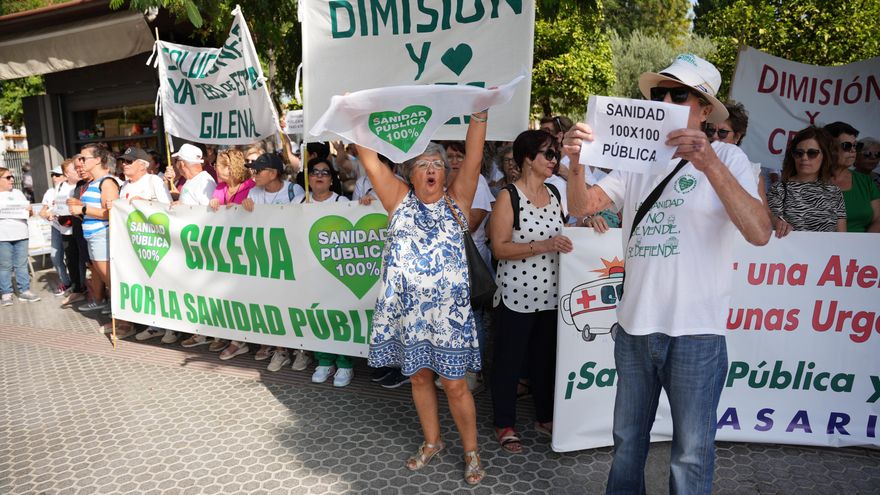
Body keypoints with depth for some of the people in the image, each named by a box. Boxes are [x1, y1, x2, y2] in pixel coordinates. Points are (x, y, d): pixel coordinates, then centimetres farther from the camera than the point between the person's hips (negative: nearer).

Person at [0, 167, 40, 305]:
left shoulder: (18, 193, 16)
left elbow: (29, 212, 18)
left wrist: (29, 210, -4)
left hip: (21, 235, 4)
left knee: (21, 264, 6)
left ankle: (24, 291, 10)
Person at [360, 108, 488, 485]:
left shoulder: (456, 201, 2)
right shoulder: (400, 201, 4)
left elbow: (473, 160, -10)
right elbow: (370, 161, -3)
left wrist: (479, 115, -19)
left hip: (449, 312, -2)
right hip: (408, 311, 2)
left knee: (454, 384, 5)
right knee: (419, 377, 17)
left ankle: (471, 452, 24)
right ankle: (431, 442, 38)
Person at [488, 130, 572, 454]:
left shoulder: (554, 194, 9)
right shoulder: (508, 196, -10)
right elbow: (500, 248, -16)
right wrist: (542, 246, -25)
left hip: (550, 294, 6)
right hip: (516, 296, -6)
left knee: (546, 357, 17)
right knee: (509, 360, 7)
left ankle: (545, 417, 35)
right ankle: (505, 424, 22)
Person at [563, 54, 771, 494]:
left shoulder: (726, 158, -4)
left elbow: (759, 233, -19)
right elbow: (581, 206, 2)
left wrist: (709, 165, -30)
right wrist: (577, 164, -18)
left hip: (695, 331, -4)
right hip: (634, 325, 4)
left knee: (691, 455, 9)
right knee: (627, 441, 18)